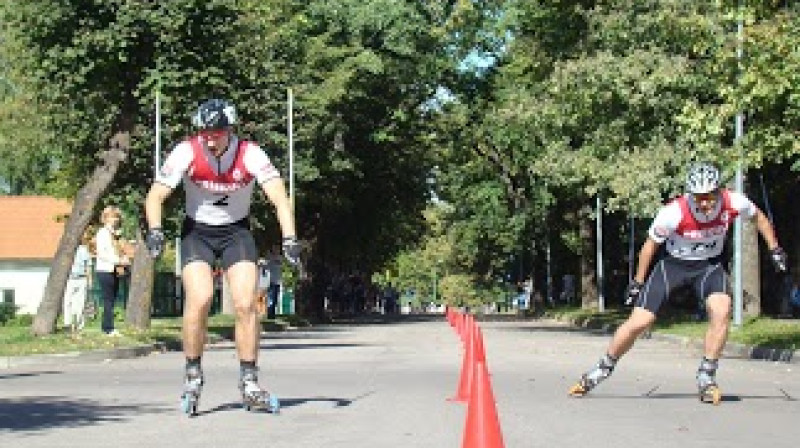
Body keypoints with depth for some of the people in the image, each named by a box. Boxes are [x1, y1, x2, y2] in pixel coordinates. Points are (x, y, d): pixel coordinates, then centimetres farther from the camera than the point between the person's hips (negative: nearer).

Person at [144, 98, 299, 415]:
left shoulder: (250, 154, -21)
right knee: (199, 299, -21)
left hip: (236, 231, 1)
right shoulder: (186, 153, -19)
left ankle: (249, 385, -1)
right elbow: (156, 196, -21)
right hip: (197, 231, 0)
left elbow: (279, 196, -28)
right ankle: (193, 375, -2)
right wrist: (155, 231, -38)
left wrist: (289, 239, -40)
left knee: (245, 304, -13)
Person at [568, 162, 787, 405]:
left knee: (721, 310, -26)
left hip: (709, 265, 2)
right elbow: (651, 244, -11)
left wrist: (774, 249, 3)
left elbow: (758, 217, 2)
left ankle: (706, 378, -9)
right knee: (639, 322, -8)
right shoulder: (673, 213, -30)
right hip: (673, 264, -2)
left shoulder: (733, 203, -23)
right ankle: (603, 368, 17)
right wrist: (638, 282, -3)